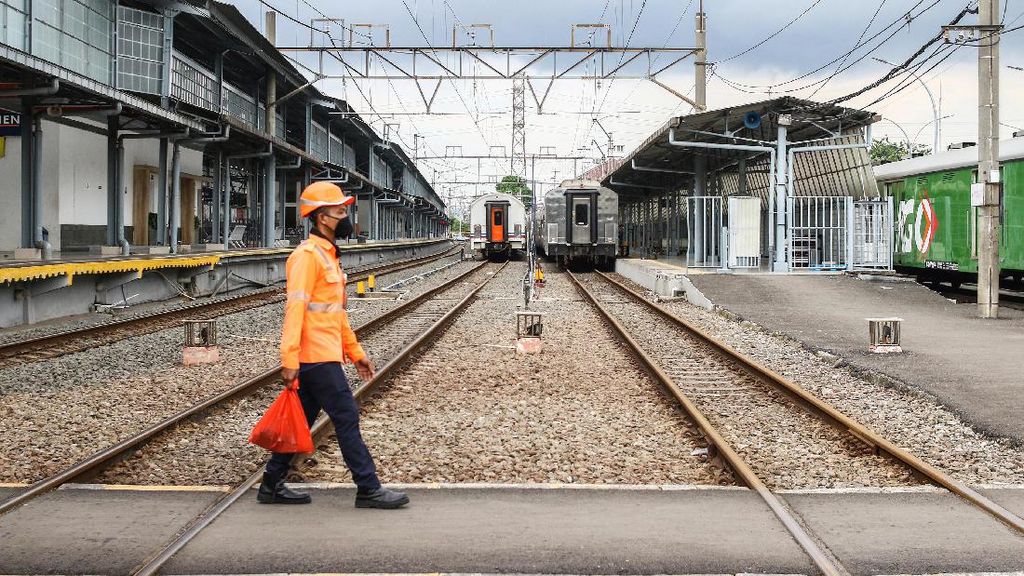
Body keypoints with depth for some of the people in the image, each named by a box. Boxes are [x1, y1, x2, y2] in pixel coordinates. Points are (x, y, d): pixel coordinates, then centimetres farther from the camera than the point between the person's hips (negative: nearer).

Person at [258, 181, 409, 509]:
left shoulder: (328, 255, 18)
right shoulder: (307, 255, -13)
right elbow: (295, 309, -20)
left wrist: (356, 353, 22)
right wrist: (289, 359, -25)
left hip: (324, 356, 10)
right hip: (317, 358, -10)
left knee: (301, 421, 13)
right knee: (346, 417, -6)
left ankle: (272, 485, 21)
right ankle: (368, 489, 0)